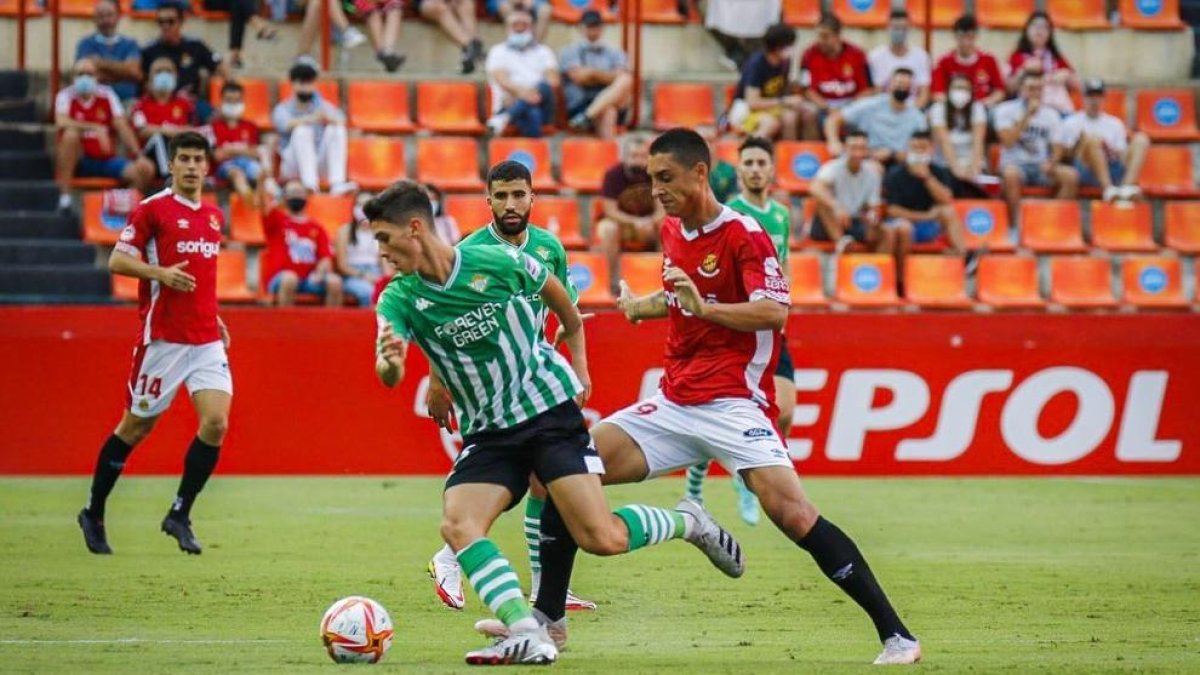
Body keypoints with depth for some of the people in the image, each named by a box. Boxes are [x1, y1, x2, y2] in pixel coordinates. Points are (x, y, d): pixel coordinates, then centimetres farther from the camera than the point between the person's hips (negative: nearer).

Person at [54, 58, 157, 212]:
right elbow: (61, 122, -23)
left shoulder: (107, 96, 5)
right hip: (78, 161, -3)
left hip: (106, 159, 3)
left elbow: (122, 127, -2)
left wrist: (138, 156, -15)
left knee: (145, 169, -19)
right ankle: (64, 198, -31)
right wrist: (96, 128, -30)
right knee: (71, 134, -34)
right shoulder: (65, 96, -3)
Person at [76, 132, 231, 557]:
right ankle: (94, 514, 20)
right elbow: (116, 261, -7)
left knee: (216, 422, -11)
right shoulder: (152, 209, -5)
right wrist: (160, 273, -22)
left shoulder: (214, 216, 14)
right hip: (163, 338, -5)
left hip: (207, 340, 5)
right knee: (136, 426, 3)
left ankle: (180, 515, 2)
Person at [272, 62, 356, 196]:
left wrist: (328, 118, -34)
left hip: (320, 164, 3)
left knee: (336, 129, -19)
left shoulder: (321, 105, 12)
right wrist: (312, 119, -41)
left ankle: (337, 183, -33)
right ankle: (309, 183, -44)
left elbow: (341, 120, -10)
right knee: (302, 130, -27)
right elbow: (286, 124, -22)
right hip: (294, 166, -2)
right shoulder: (283, 109, 4)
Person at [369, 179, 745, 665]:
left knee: (603, 539, -14)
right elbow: (390, 375, -24)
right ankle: (528, 635, -29)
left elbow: (558, 297, 8)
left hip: (550, 409, -3)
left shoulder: (498, 262, -12)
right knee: (457, 525, -24)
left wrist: (579, 364, 12)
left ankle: (687, 523, 17)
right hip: (487, 433, 3)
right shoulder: (399, 300, -8)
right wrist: (391, 362, -47)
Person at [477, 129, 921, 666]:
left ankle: (896, 635, -20)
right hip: (673, 403, 8)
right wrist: (643, 307, 39)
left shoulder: (743, 235, -10)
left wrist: (704, 306, -30)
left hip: (733, 404, -8)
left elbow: (774, 313, -22)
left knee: (792, 513, -23)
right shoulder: (672, 230, 13)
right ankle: (548, 617, 9)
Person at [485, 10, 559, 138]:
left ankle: (505, 118, -53)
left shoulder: (543, 52, 23)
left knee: (543, 86, -35)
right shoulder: (498, 51, 16)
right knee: (531, 114, -38)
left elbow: (553, 80, 5)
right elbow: (501, 79, -4)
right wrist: (520, 91, -27)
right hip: (509, 105, -2)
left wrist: (538, 91, -19)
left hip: (541, 107, 2)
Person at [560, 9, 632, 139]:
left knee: (626, 80, -30)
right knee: (607, 111, -37)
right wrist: (605, 77, 0)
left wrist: (593, 73, -8)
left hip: (615, 105, 3)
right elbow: (580, 77, -4)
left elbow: (620, 76, 2)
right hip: (580, 107, -3)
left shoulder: (615, 54, 23)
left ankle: (588, 116, -43)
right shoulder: (570, 52, 14)